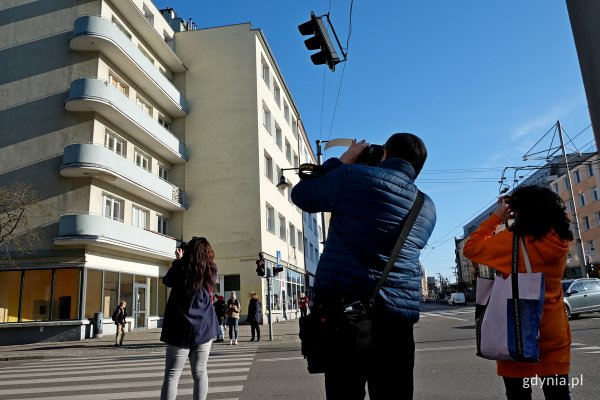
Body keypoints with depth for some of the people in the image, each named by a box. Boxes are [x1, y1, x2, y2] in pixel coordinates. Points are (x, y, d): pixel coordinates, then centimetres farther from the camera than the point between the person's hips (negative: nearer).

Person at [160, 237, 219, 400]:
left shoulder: (180, 266, -4)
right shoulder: (211, 270, -1)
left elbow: (167, 281, 14)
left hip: (181, 328, -2)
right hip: (203, 328, 2)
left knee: (172, 374, 1)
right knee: (200, 372, 10)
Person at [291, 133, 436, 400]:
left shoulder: (352, 176, 0)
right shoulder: (427, 208, 15)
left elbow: (301, 195, 12)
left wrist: (341, 162, 20)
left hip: (342, 306, -3)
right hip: (399, 314, 4)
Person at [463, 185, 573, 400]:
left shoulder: (511, 240, -16)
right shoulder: (560, 241, 0)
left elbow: (470, 248, -7)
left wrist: (496, 217, -2)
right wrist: (517, 205, 13)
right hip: (554, 334, 5)